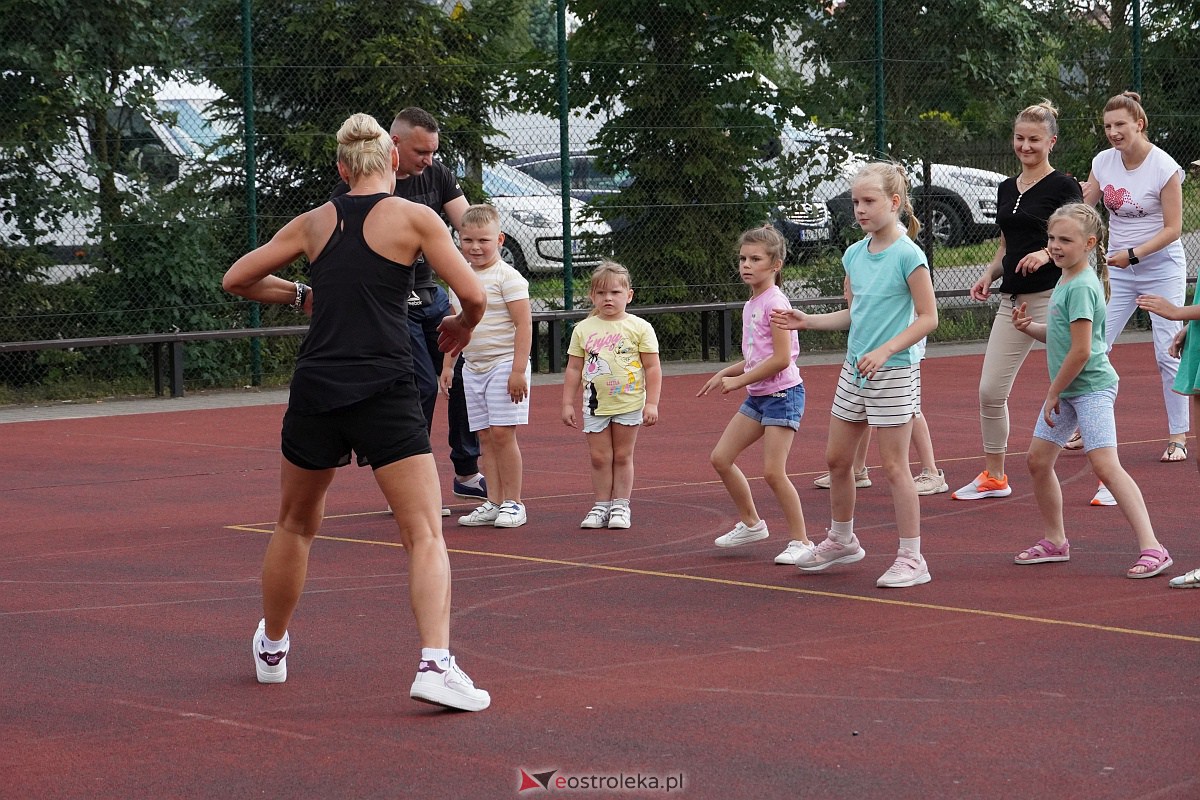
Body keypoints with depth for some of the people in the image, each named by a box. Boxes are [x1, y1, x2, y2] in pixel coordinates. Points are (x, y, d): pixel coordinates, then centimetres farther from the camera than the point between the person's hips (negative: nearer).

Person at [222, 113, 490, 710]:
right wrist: (461, 326, 16)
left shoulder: (314, 223, 11)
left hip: (315, 390, 4)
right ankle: (435, 664, -23)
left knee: (296, 526, 23)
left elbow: (235, 280, 18)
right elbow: (472, 295, -5)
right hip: (385, 393, -4)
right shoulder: (414, 217, 0)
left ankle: (271, 649, 40)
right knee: (425, 534, -5)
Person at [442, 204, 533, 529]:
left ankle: (513, 503, -1)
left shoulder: (507, 277, -10)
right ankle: (493, 502, 9)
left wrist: (519, 370, -18)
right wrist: (448, 364, 16)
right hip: (473, 367, 7)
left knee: (502, 433, -9)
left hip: (504, 365, -7)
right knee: (485, 436, 6)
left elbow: (523, 325, -13)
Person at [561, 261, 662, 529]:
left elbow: (652, 367, -4)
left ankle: (620, 506, 13)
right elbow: (574, 369, 7)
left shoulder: (639, 328, -4)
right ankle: (601, 506, 11)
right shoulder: (583, 329, 3)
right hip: (595, 405, 2)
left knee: (622, 456, 6)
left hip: (628, 404, -2)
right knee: (599, 457, 4)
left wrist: (652, 403, -8)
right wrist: (568, 403, 4)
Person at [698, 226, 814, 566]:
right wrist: (724, 374, 9)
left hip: (782, 394, -9)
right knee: (721, 458, 7)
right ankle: (750, 523, 23)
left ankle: (801, 541, 0)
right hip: (757, 396, 9)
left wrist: (739, 380, -16)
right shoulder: (751, 305, 12)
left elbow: (781, 358, -21)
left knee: (773, 471, -11)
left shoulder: (774, 302, -15)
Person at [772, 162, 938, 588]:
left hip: (894, 372, -8)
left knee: (893, 464, -4)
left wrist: (885, 351, -22)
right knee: (837, 458, 14)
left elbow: (927, 317, -14)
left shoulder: (908, 255, -14)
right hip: (854, 369, 8)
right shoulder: (854, 255, 8)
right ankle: (842, 540, 33)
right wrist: (808, 321, 5)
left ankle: (911, 558, 4)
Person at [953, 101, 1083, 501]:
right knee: (990, 391, 6)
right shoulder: (1007, 189, 15)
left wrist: (1047, 254, -27)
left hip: (1053, 296, -7)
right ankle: (993, 477, 20)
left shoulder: (1063, 186, -6)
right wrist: (989, 273, 6)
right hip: (1013, 300, 7)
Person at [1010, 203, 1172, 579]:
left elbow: (1081, 351, -22)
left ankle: (1151, 547, -19)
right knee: (1038, 460, 12)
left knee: (1104, 464, -17)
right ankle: (1054, 541, 26)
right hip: (1066, 390, 10)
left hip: (1091, 388, -10)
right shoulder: (1066, 280, 10)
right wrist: (1029, 327, 4)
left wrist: (1053, 393, -13)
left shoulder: (1081, 286, -19)